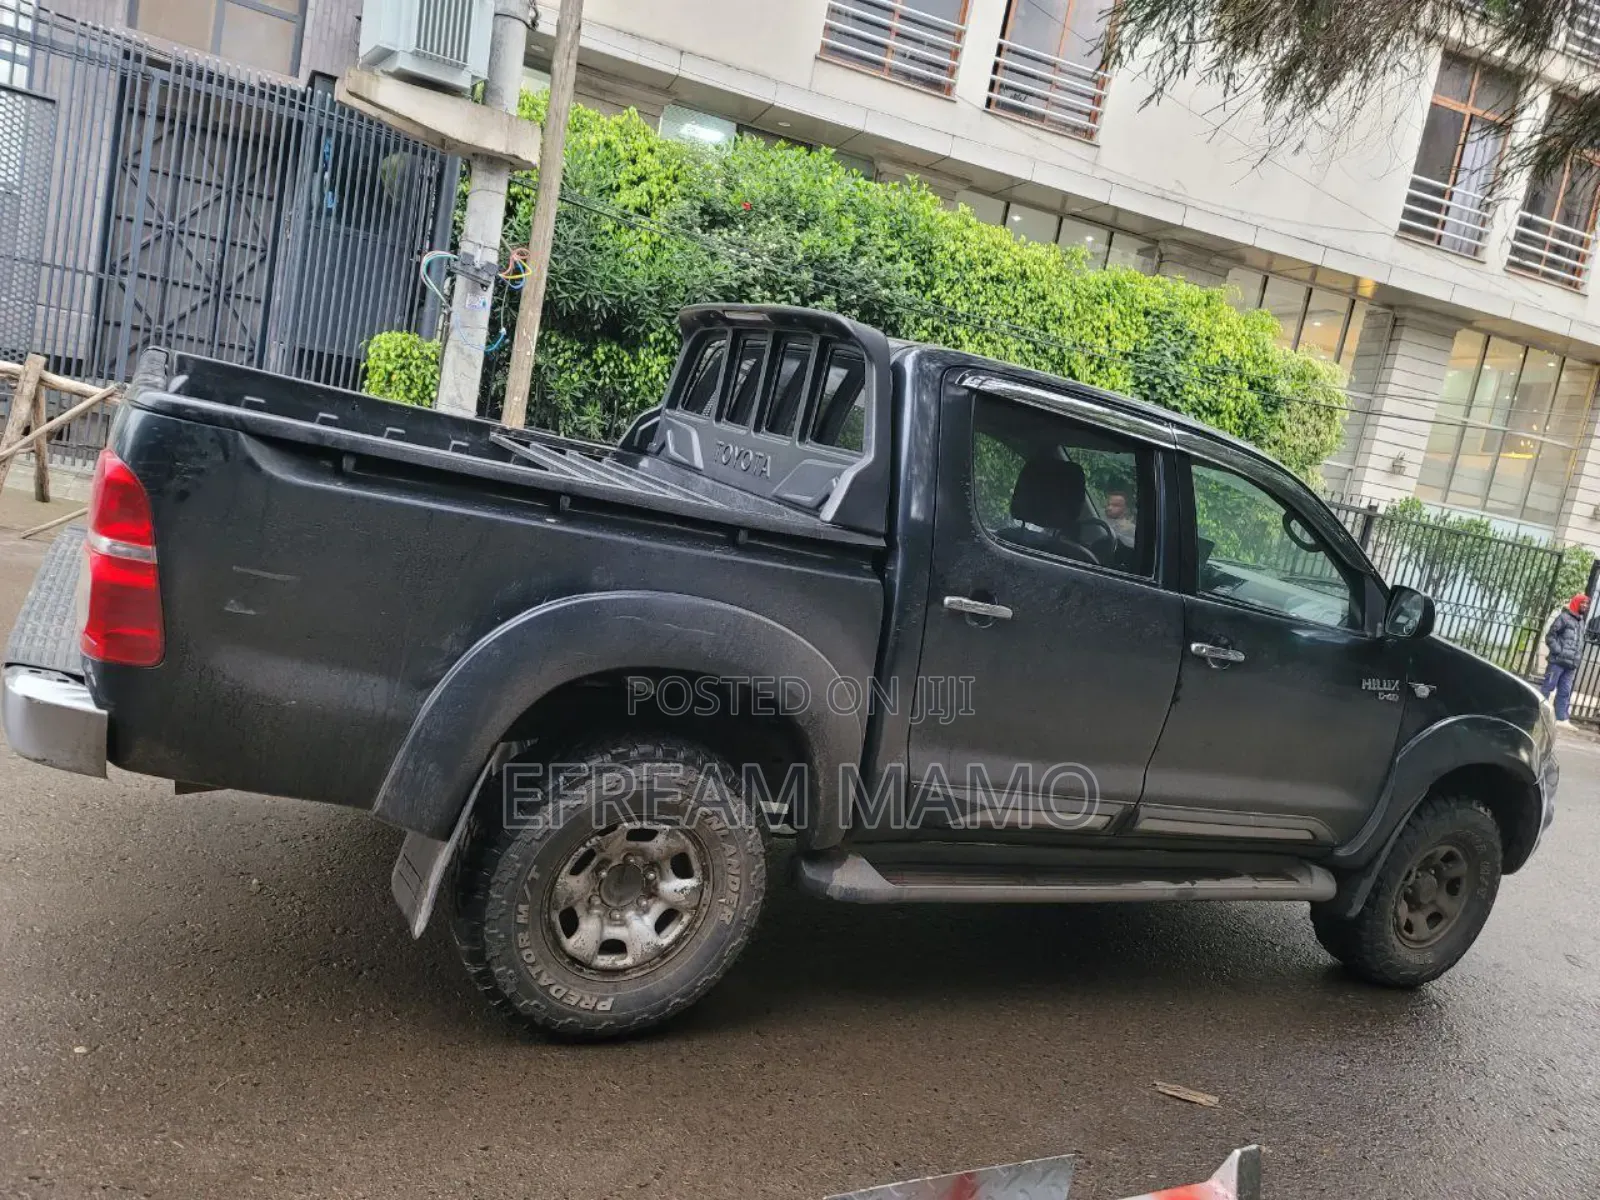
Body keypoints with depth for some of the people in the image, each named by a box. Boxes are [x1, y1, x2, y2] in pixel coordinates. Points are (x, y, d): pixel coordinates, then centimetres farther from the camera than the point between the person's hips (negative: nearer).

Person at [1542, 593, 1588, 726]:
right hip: (1558, 661, -7)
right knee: (1547, 687, -4)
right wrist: (1559, 652, -14)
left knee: (1565, 692, 8)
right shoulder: (1564, 617, -6)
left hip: (1571, 665, 7)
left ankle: (1562, 719, 11)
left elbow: (1580, 642, 24)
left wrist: (1578, 657, 11)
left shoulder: (1581, 621, 16)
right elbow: (1550, 636, -9)